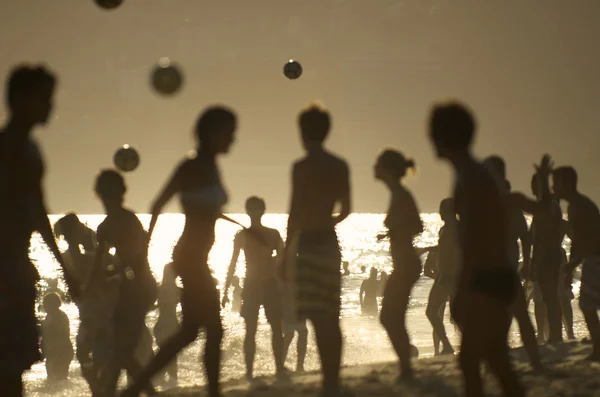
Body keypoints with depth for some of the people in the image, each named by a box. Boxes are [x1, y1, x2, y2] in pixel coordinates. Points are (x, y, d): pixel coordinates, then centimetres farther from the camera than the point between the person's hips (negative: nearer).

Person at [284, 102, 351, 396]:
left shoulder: (302, 167, -11)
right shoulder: (340, 166, 9)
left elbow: (296, 213, -15)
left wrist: (286, 253, -11)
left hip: (309, 244, -7)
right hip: (330, 243, 7)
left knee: (319, 319, -10)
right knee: (331, 319, 13)